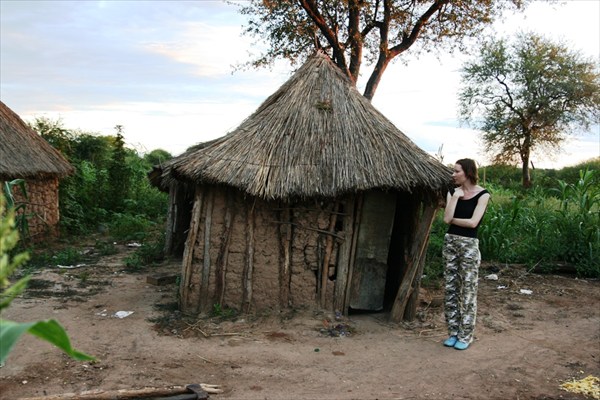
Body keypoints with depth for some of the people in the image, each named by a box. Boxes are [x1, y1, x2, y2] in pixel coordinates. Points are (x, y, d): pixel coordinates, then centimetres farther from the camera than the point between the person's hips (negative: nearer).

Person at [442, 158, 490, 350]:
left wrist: (452, 219, -5)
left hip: (469, 244, -5)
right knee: (450, 288, 8)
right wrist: (456, 197, -10)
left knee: (468, 290, 0)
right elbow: (447, 219, -7)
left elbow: (473, 222, -17)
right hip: (450, 241, 5)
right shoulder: (453, 192, 5)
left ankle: (466, 335, 10)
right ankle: (453, 332, 19)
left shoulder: (482, 194, -7)